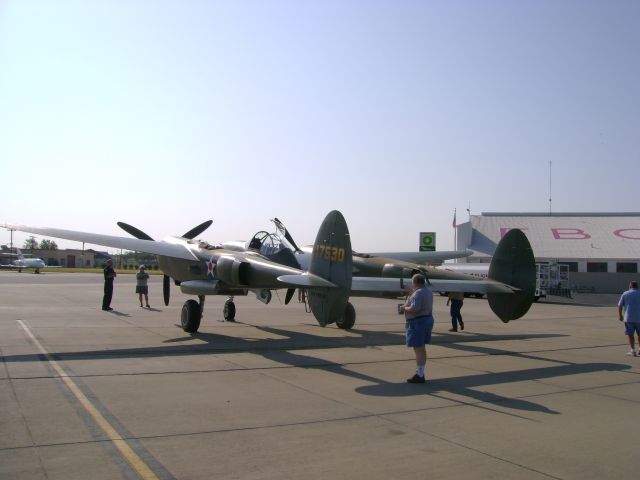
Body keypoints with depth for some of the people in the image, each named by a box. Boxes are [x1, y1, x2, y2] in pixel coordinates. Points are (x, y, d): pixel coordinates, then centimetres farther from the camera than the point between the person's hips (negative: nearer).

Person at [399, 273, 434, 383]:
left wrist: (404, 308, -11)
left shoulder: (418, 293, -19)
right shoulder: (428, 292, 12)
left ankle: (419, 376, -4)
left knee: (418, 349, -6)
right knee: (422, 348, 16)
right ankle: (420, 373, 24)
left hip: (418, 322, -10)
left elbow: (414, 309, -28)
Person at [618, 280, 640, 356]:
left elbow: (620, 306, 2)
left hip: (628, 318, -1)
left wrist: (620, 315, 14)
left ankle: (633, 350, 1)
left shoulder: (625, 294, 2)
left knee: (630, 334, 4)